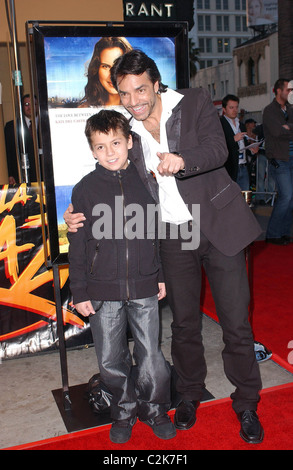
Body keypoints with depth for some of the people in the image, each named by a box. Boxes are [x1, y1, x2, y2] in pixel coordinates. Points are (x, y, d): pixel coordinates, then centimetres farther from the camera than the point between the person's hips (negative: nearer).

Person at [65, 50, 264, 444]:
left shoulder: (195, 103, -4)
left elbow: (218, 148, -20)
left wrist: (182, 159, -40)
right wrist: (82, 216, -5)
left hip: (219, 226, -3)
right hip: (173, 237, 3)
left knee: (236, 322, 5)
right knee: (184, 324, 14)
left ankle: (246, 403, 27)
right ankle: (189, 394, 38)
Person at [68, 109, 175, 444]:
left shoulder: (145, 182, 2)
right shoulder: (85, 190, -2)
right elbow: (78, 244, 0)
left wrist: (163, 275, 11)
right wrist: (79, 291, -1)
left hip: (144, 288, 1)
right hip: (103, 291, 0)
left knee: (150, 355, 8)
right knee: (110, 360, 10)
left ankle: (154, 409, 33)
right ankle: (124, 410, 35)